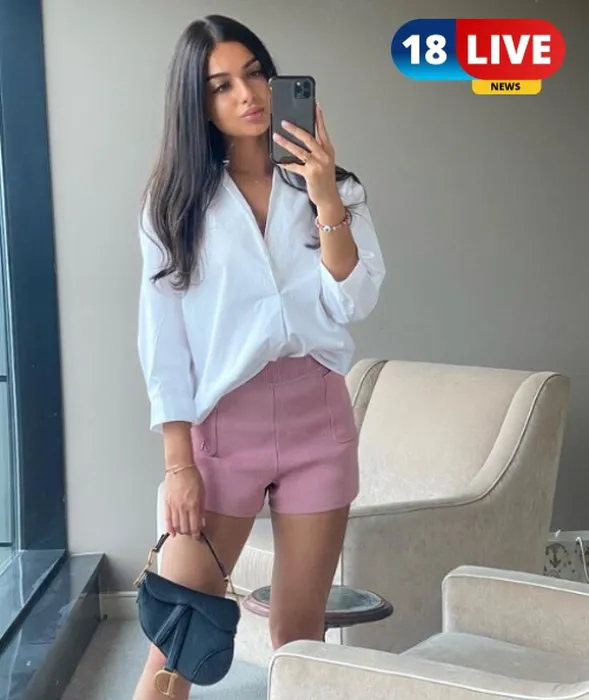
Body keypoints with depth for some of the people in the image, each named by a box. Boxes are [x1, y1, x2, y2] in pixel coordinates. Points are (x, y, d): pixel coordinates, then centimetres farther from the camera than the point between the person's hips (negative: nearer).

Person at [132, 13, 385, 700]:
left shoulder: (334, 189, 7)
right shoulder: (175, 198, 0)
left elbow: (352, 304, -6)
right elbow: (162, 339, -3)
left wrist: (325, 199, -17)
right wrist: (179, 463, -8)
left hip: (318, 419, 2)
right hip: (222, 424, -2)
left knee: (299, 635, 8)